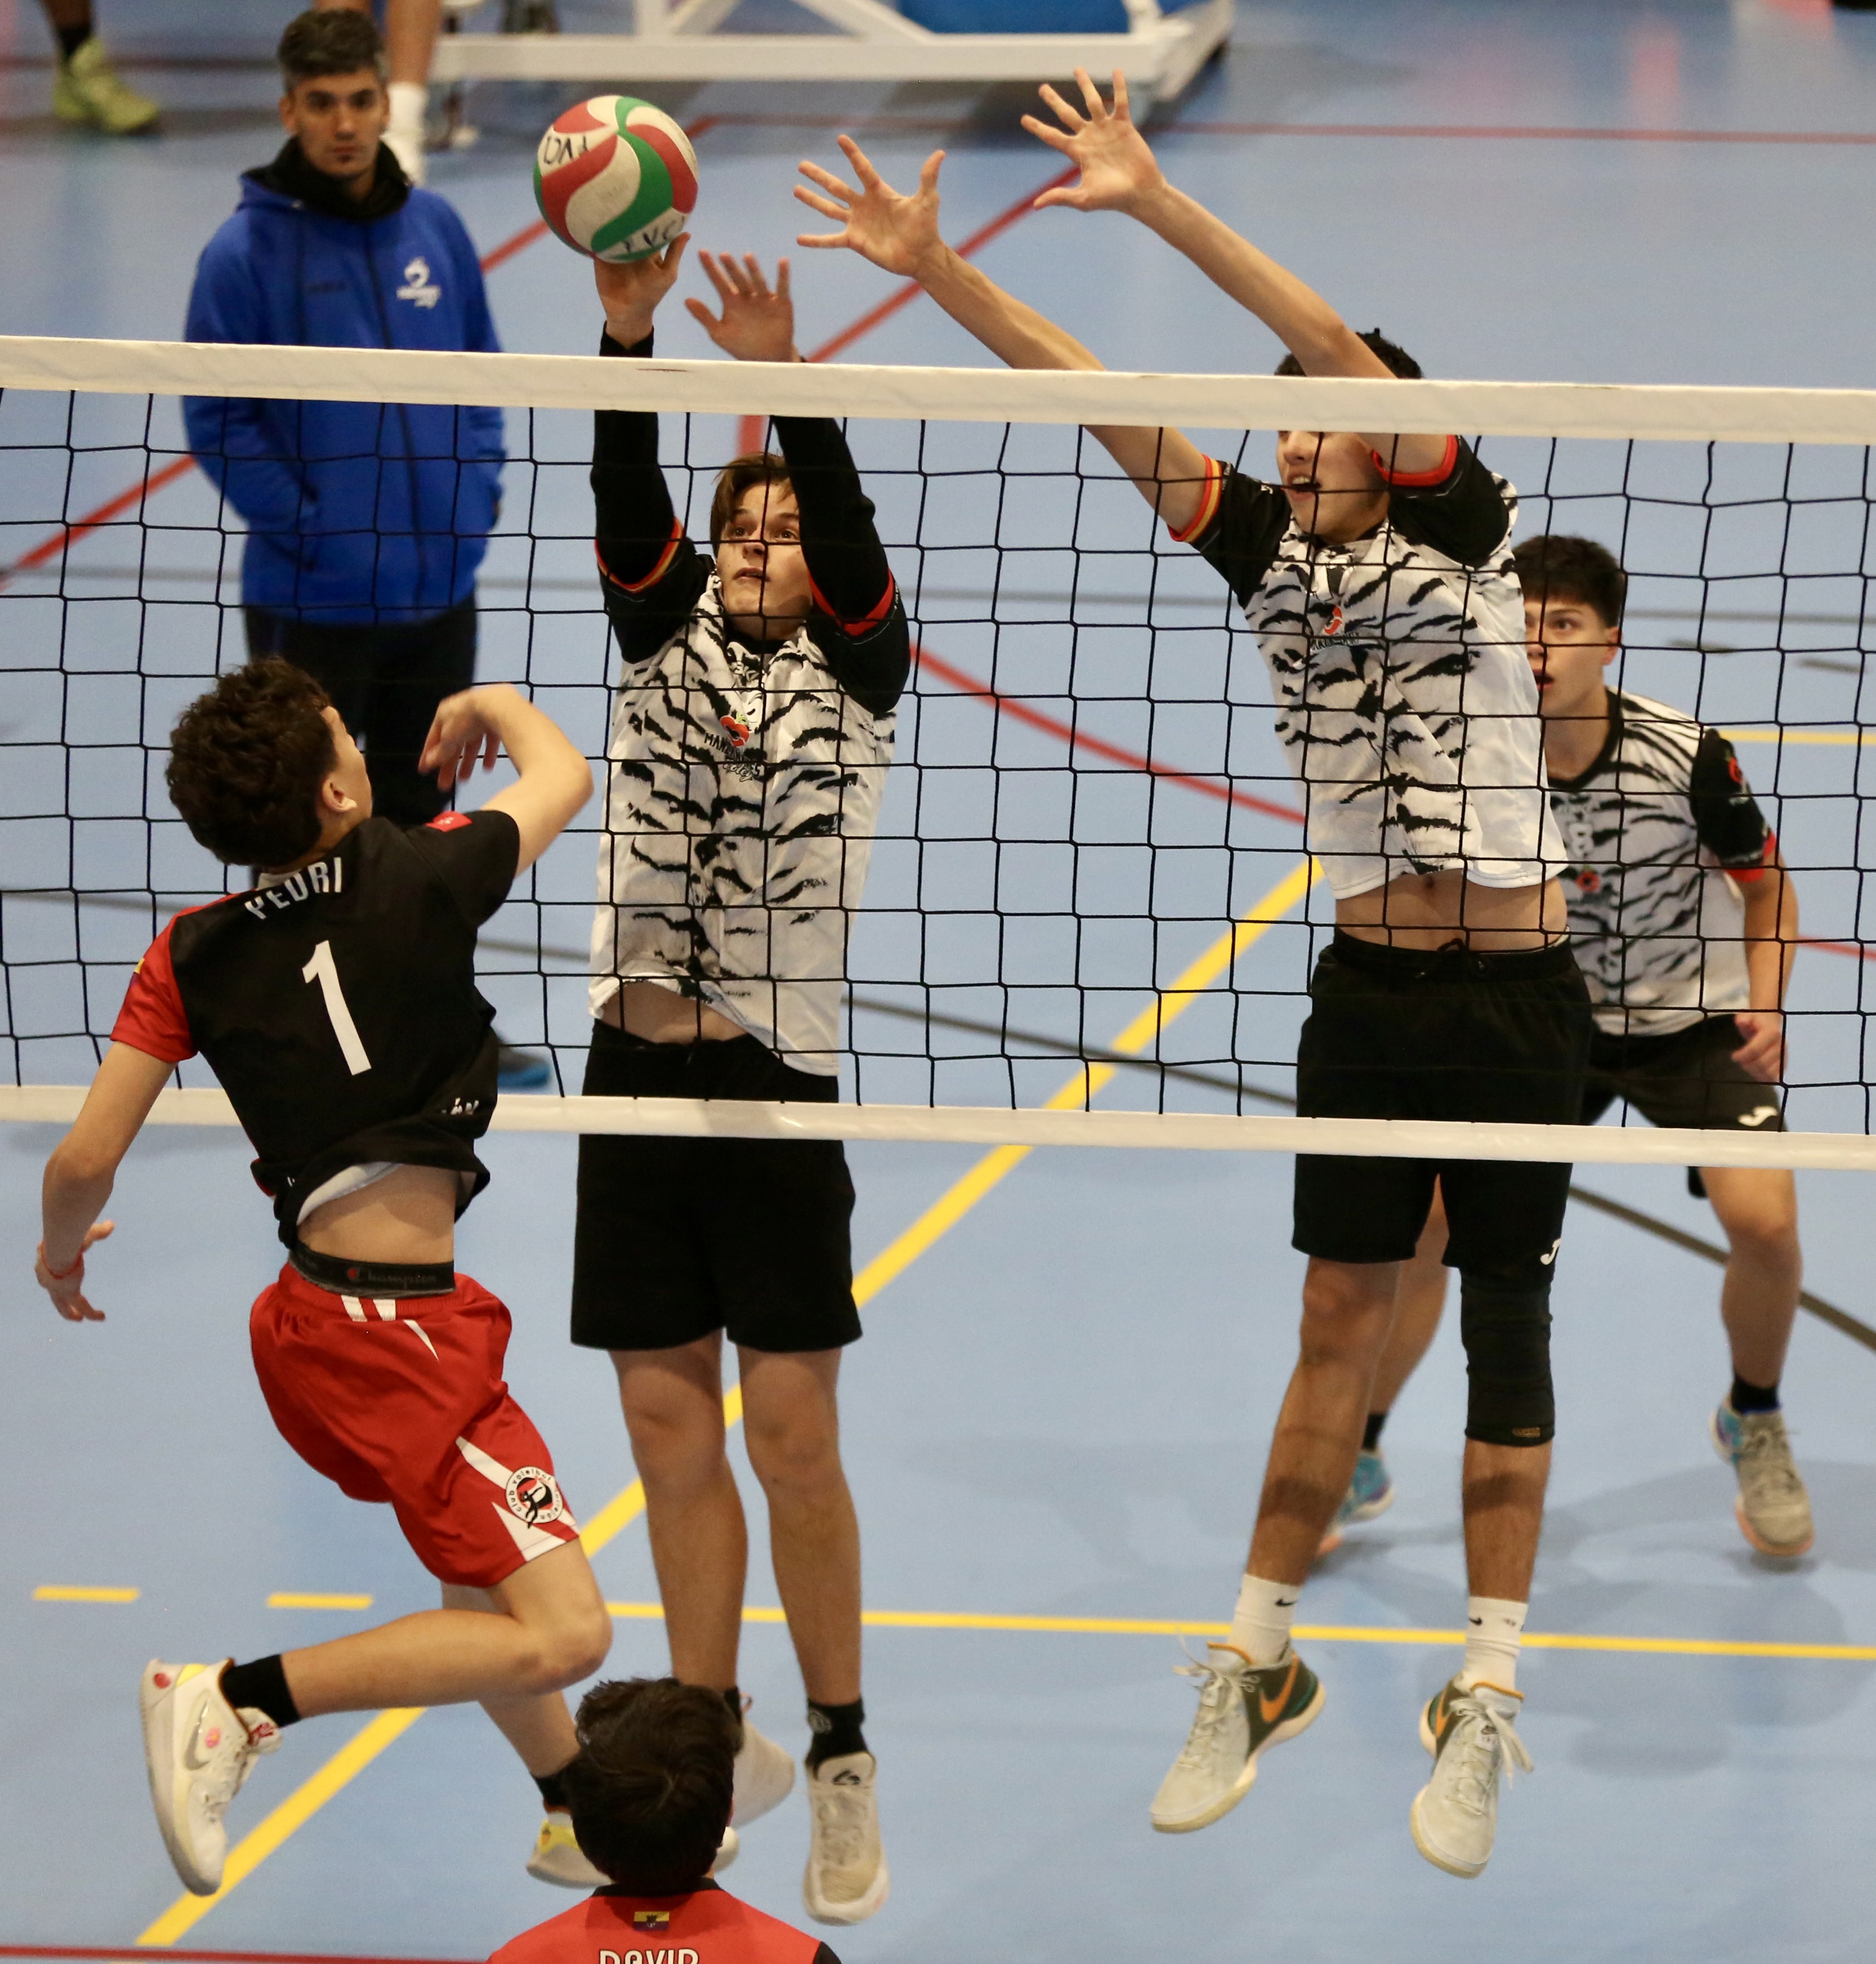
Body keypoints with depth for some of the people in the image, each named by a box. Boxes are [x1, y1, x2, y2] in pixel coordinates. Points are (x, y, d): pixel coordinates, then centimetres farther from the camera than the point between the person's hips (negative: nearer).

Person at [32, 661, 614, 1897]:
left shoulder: (192, 957, -1)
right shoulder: (419, 884, -12)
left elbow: (86, 1162, -2)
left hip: (312, 1316, 8)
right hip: (401, 1332, -8)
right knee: (563, 1634, -12)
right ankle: (238, 1700, -15)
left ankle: (579, 1817, 44)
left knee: (485, 1575, 28)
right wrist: (487, 703, 27)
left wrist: (59, 1251, 19)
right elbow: (565, 774, 8)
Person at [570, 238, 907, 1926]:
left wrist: (783, 381, -31)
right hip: (637, 1076, 4)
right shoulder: (667, 638, 10)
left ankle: (843, 1762, 9)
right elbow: (629, 503, -6)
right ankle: (715, 1747, 19)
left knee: (792, 1438, -3)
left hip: (777, 1086, -4)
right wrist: (626, 339, -22)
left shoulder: (856, 671, 2)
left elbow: (848, 526, -15)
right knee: (670, 1427, 8)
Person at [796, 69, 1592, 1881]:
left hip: (1514, 1002, -4)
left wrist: (1154, 200, -26)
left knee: (1506, 1339, 4)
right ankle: (1257, 1665, 18)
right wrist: (931, 264, -7)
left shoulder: (1457, 535, -7)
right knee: (1337, 1330, 9)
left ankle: (1484, 1704, 10)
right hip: (1366, 996, 4)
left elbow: (1344, 353, -20)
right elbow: (1091, 397, 0)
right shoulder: (1274, 556, 6)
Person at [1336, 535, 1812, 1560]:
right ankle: (1354, 1457, 10)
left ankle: (1753, 1422, 9)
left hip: (1694, 1021, -2)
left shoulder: (1686, 756, -21)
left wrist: (1765, 1010, -19)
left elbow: (1764, 888, -5)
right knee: (1416, 1213, -11)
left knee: (1762, 1219, -23)